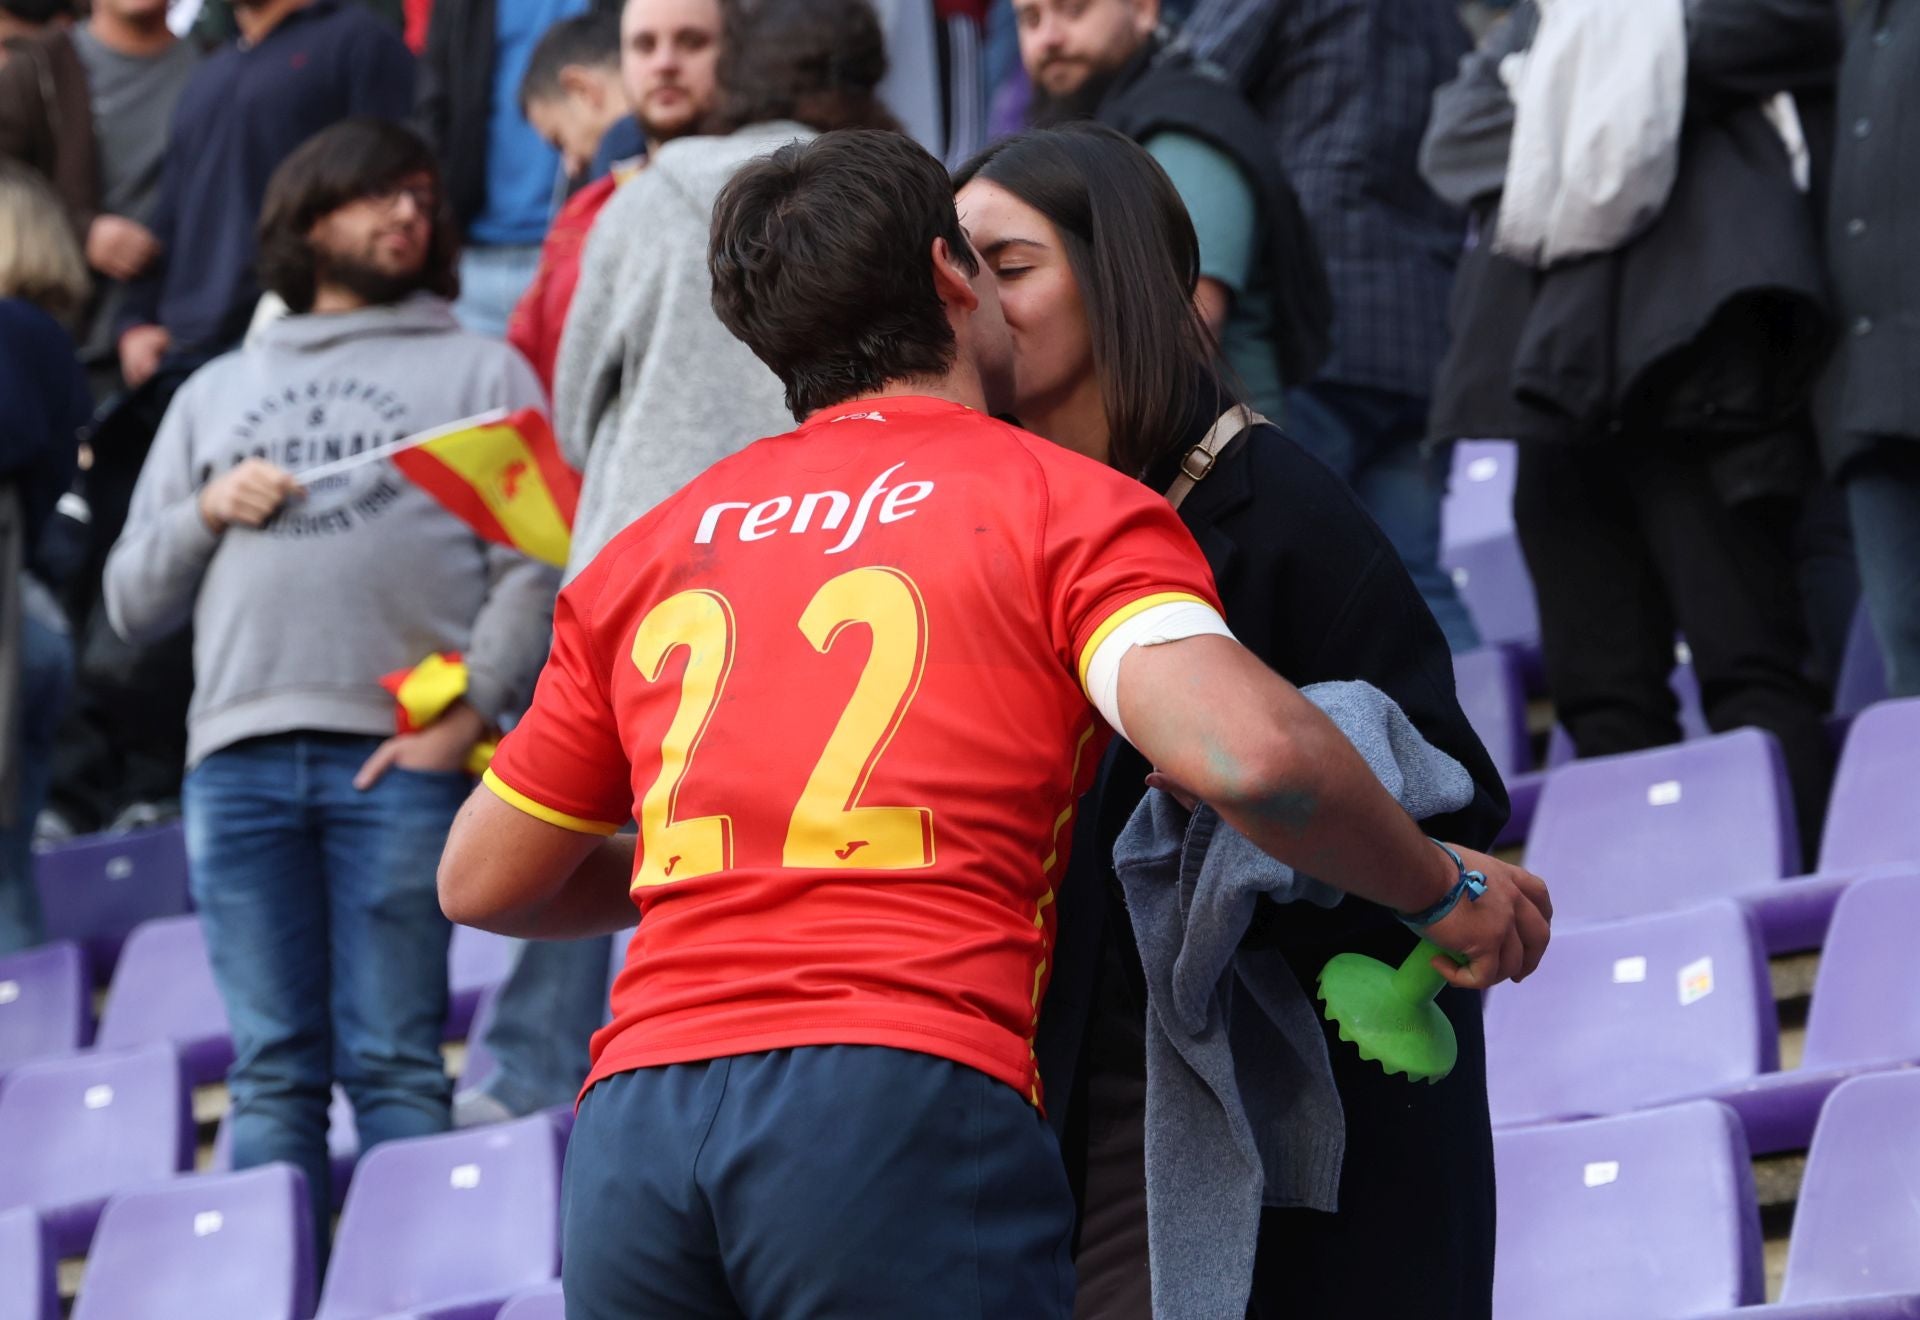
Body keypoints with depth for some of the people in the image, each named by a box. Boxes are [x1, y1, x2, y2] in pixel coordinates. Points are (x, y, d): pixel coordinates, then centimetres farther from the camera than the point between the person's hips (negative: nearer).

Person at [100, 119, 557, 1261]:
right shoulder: (217, 394, 26)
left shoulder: (482, 373, 16)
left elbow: (534, 571, 3)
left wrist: (467, 712, -10)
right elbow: (134, 601, 22)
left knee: (393, 1065, -8)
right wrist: (207, 513, 4)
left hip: (399, 756, -3)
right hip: (238, 756, 3)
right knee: (273, 1073, 0)